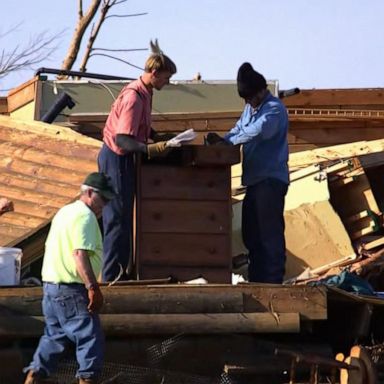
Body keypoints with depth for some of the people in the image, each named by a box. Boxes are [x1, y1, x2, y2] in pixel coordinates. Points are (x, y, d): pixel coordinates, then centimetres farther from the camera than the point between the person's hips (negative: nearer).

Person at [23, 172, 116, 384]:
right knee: (91, 339, -7)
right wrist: (93, 287, -28)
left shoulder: (64, 212, 18)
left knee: (54, 335, 18)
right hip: (71, 290, -10)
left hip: (51, 285, 10)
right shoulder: (85, 216, -13)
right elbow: (80, 254, -24)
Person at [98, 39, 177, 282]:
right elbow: (122, 139, -29)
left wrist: (159, 138, 10)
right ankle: (112, 276, -2)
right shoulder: (134, 97, -24)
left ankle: (123, 269, 22)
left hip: (124, 159, 10)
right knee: (118, 218, -6)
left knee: (124, 216, 15)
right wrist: (150, 148, -40)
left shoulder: (145, 93, 7)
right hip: (116, 158, -10)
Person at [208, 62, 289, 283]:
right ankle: (256, 281, 22)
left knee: (270, 234, -7)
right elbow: (239, 130, 17)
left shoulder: (274, 109, -13)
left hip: (271, 180, -10)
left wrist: (226, 141, -17)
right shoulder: (250, 108, 18)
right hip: (254, 179, 10)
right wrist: (222, 140, -4)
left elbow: (257, 132, -26)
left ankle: (273, 283, -4)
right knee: (251, 233, 14)